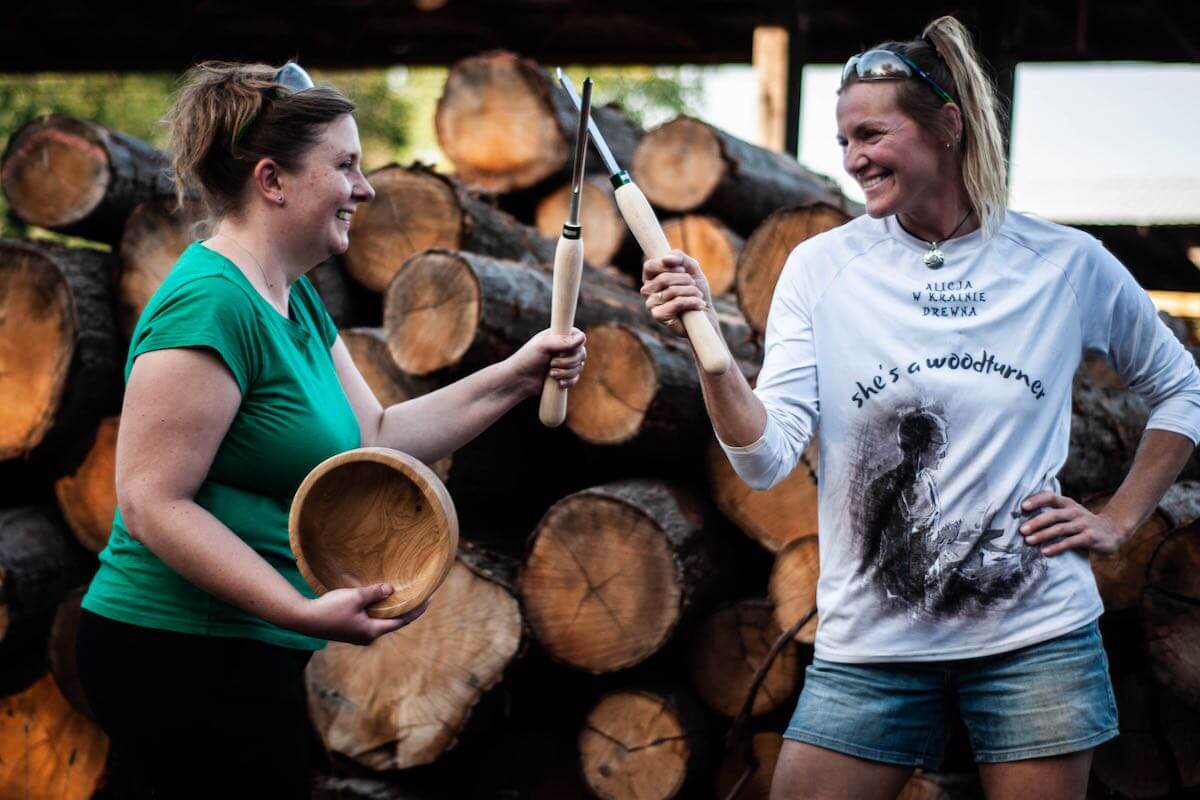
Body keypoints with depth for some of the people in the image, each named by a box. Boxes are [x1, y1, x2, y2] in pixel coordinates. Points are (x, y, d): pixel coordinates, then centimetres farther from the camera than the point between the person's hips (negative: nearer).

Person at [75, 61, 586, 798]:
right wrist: (305, 613, -29)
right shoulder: (211, 304, -19)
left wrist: (516, 377, 7)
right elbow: (153, 504, -23)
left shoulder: (297, 302, 12)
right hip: (189, 656, -10)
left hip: (234, 656, 10)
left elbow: (376, 436, 13)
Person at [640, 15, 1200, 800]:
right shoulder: (822, 267, -2)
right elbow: (767, 458, -10)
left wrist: (1118, 522, 4)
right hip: (872, 646, 0)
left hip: (1036, 639, 0)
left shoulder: (1068, 264, -2)